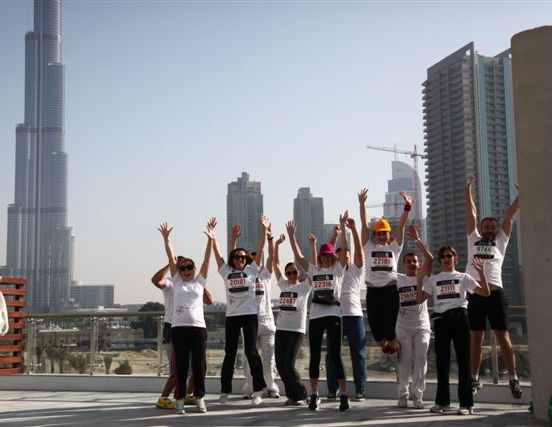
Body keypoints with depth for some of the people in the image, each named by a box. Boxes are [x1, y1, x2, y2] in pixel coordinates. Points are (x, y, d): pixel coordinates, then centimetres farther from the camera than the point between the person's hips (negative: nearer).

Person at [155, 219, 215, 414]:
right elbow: (171, 258, 5)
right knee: (181, 366, 3)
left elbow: (207, 259, 3)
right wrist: (166, 238, -1)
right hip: (178, 328, 0)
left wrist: (210, 239, -5)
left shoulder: (199, 281, 11)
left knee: (199, 365, 3)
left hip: (198, 327, 0)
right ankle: (180, 400, 10)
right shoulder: (176, 282, 11)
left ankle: (199, 399, 12)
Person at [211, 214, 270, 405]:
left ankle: (258, 391, 2)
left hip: (250, 315, -2)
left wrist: (264, 230, -4)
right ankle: (225, 391, 13)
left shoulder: (251, 270, 5)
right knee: (229, 353, 6)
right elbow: (217, 253, 8)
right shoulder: (226, 271, 9)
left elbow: (260, 250, 1)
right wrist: (212, 235, 3)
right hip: (232, 316, 2)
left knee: (251, 351, -3)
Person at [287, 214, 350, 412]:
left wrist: (343, 227, -13)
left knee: (336, 355, -5)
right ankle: (314, 395, 14)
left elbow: (345, 249, -6)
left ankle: (343, 395, -2)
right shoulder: (313, 270, 12)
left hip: (333, 315, -3)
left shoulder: (338, 269, 4)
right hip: (315, 316, 3)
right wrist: (291, 234, 3)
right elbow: (298, 255, 8)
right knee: (314, 356, 6)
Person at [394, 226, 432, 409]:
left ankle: (417, 395, -1)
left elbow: (430, 259, -8)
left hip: (421, 326, 0)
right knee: (405, 360, -2)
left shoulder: (423, 278, 5)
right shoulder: (397, 279, 8)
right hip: (403, 327, 0)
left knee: (421, 358, -6)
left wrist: (417, 240, -11)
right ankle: (402, 394, 7)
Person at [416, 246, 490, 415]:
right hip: (441, 319, 2)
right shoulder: (433, 279, 14)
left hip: (459, 317, -2)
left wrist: (481, 272, -10)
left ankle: (466, 403, 0)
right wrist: (419, 278, -4)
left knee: (463, 359, -4)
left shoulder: (463, 277, 9)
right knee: (441, 360, 5)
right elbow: (420, 299, 4)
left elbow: (485, 292, 0)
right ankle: (442, 401, 15)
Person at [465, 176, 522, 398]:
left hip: (494, 292, -1)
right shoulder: (473, 239, 20)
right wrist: (468, 189, 20)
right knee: (476, 338, 7)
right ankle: (475, 378, 14)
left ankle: (513, 379, 1)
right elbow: (471, 213, 20)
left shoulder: (501, 241, 18)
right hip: (475, 293, 2)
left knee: (503, 336, -2)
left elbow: (509, 214, 14)